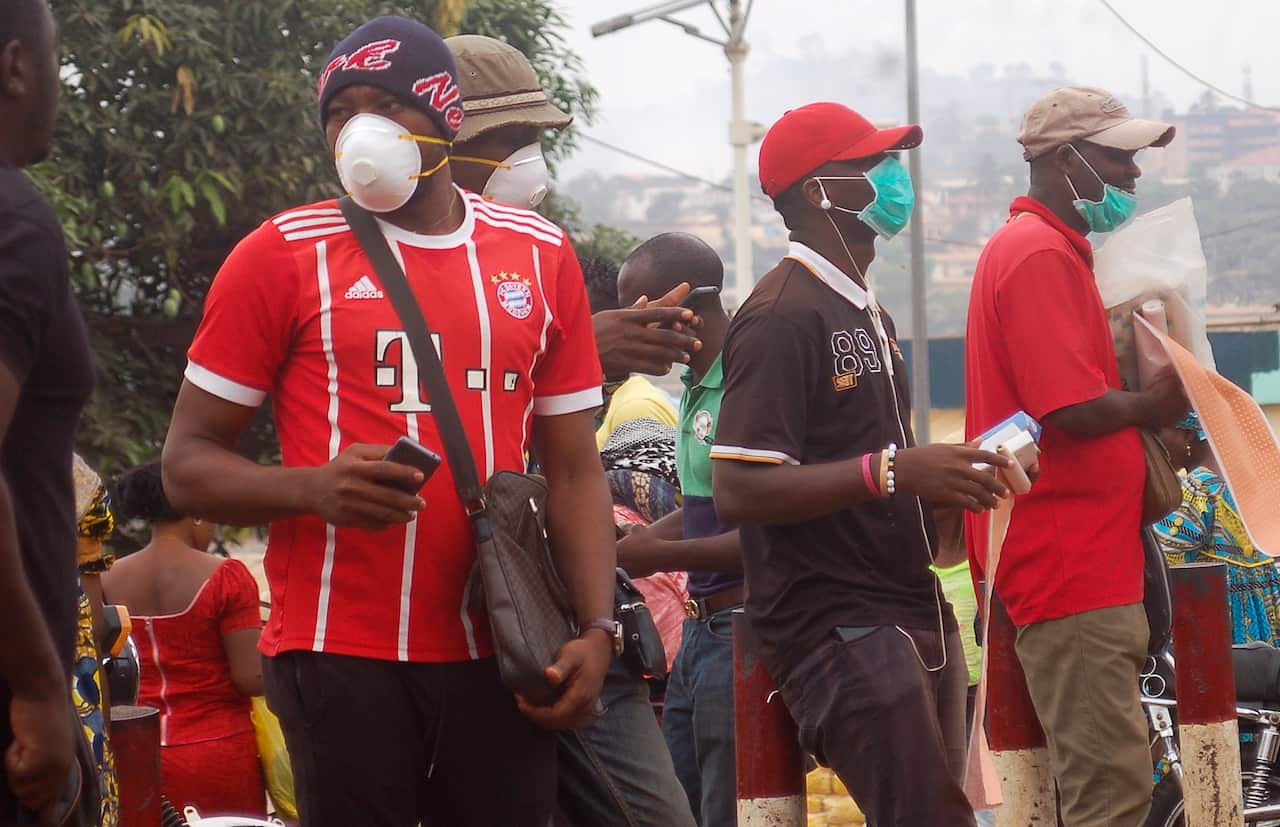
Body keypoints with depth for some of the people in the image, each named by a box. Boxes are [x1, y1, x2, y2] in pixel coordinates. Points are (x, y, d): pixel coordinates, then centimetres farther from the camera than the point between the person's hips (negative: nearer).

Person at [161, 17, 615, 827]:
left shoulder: (542, 257, 10)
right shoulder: (283, 256, 0)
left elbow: (573, 469, 13)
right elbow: (188, 463, 0)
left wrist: (596, 628, -1)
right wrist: (315, 489, -19)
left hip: (499, 653, 3)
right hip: (342, 654, -3)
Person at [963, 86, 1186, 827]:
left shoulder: (1054, 251, 19)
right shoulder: (1039, 256, -15)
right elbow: (1078, 410, -23)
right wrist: (1156, 406, -4)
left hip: (1089, 563, 11)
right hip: (1070, 567, -11)